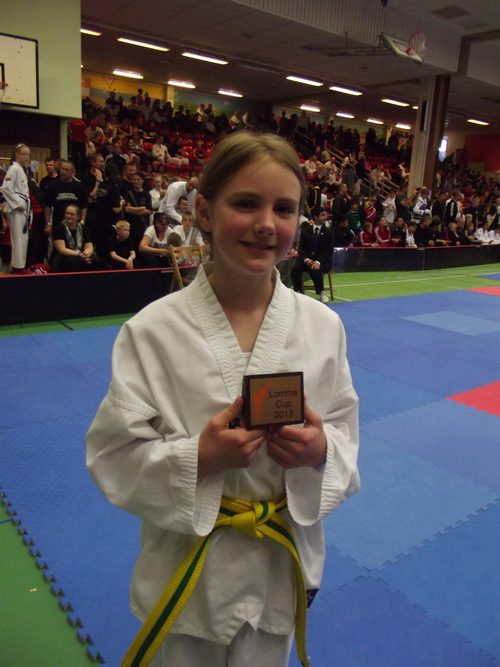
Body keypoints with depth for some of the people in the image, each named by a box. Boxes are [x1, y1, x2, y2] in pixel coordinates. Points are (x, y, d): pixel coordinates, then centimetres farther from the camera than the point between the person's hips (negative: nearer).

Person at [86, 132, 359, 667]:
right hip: (189, 561, -2)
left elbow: (343, 430, 1)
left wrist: (320, 450, -20)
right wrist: (196, 459, -27)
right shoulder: (151, 331, -17)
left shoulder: (322, 325, -9)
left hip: (284, 558, 3)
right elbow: (114, 455, -11)